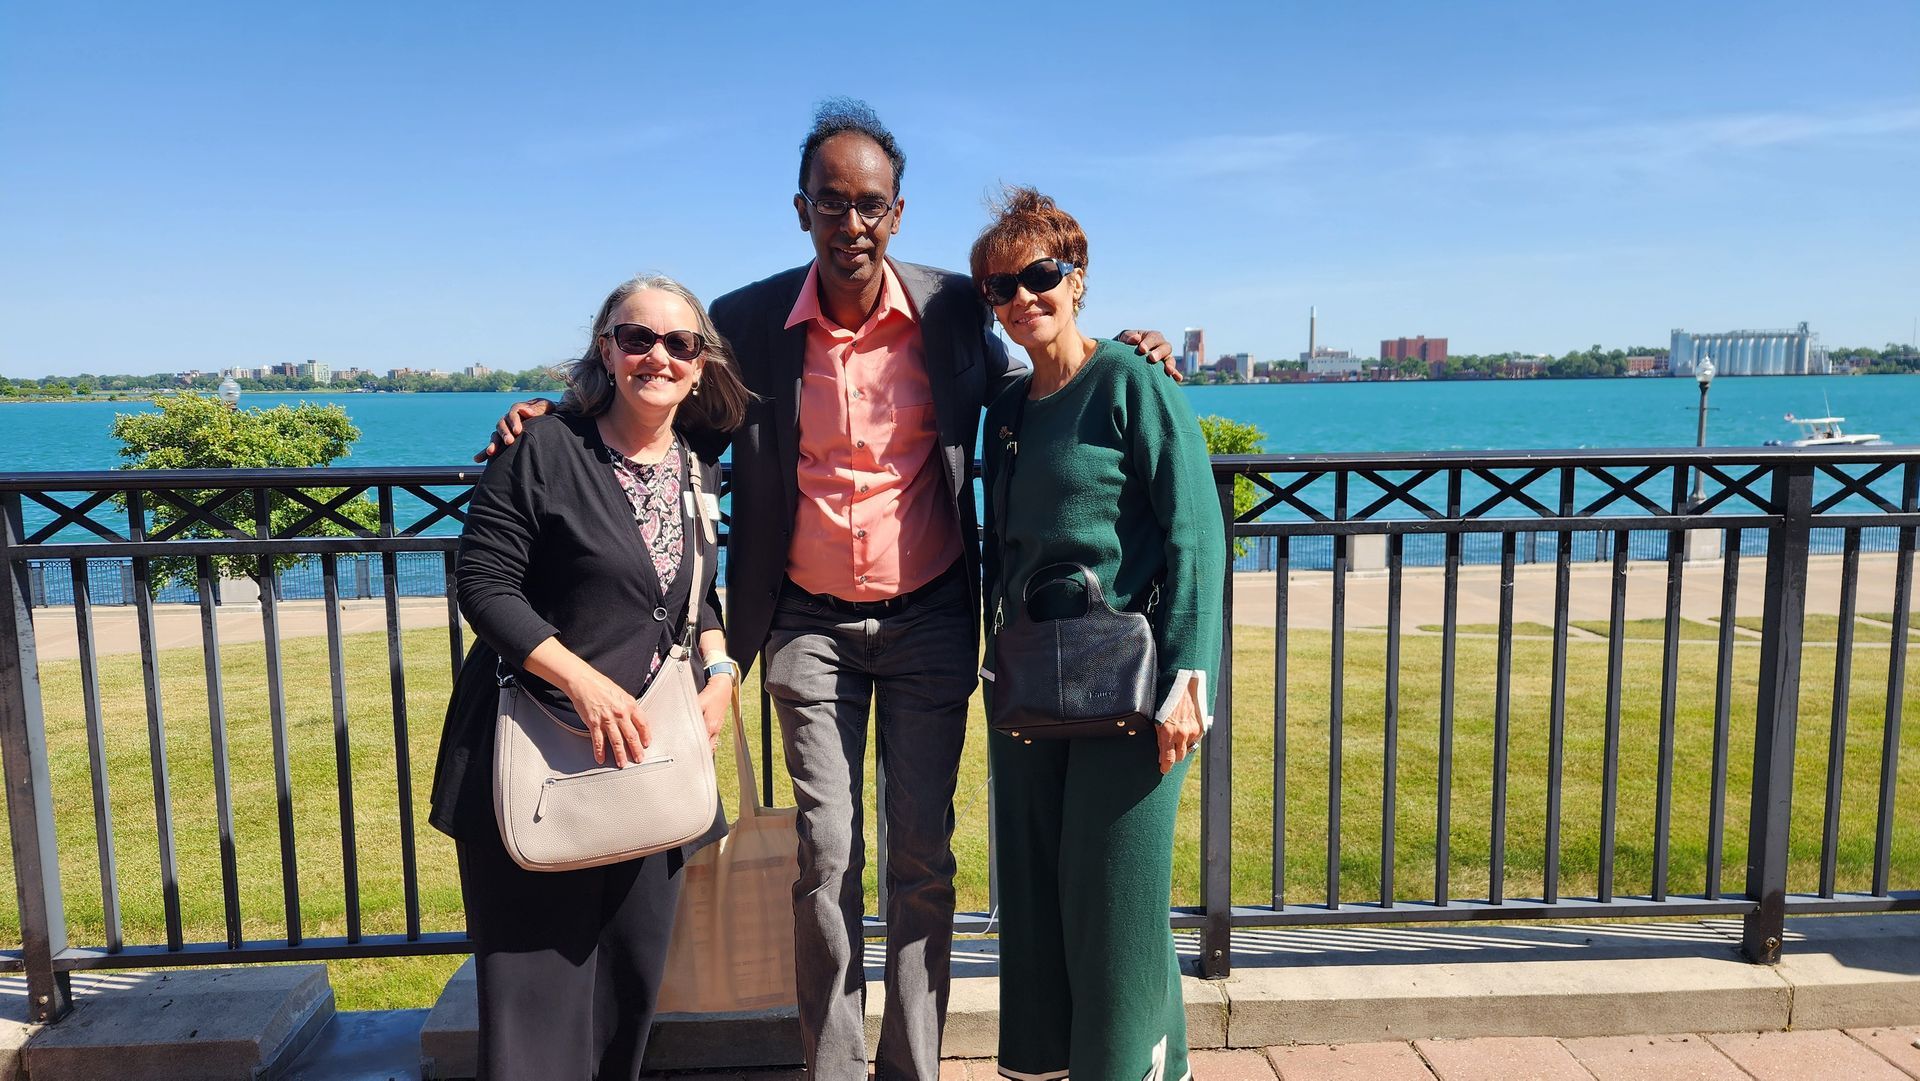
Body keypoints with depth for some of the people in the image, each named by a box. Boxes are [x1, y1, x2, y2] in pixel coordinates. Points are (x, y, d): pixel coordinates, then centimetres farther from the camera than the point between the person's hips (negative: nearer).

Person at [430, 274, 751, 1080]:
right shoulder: (545, 450, -11)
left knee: (633, 968, 14)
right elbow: (482, 587, -13)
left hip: (647, 754, 6)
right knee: (538, 977, 1)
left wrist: (720, 671, 0)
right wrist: (586, 683, -21)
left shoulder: (696, 471, 8)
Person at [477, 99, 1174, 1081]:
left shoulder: (953, 308, -4)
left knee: (924, 854, 8)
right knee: (825, 858, 6)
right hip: (812, 624, 0)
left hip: (929, 619, 0)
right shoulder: (750, 321, -5)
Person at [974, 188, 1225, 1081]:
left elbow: (1196, 531, -11)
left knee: (1114, 894, 1)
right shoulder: (1007, 407, 14)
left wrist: (1185, 680, -16)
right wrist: (1000, 673, 16)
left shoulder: (1130, 380, -6)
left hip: (1127, 675, -6)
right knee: (1030, 888, 12)